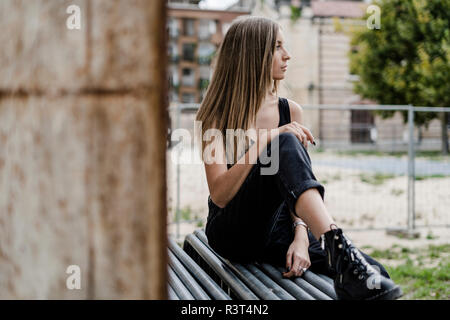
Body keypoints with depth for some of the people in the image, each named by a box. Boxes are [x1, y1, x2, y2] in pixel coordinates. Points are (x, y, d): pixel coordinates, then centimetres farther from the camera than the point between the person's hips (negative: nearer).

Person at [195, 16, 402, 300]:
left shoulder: (291, 111, 7)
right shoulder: (217, 116, -5)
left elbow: (299, 185, 4)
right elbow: (219, 195, -19)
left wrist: (300, 236, -16)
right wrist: (265, 141, -30)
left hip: (276, 228, 3)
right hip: (233, 231, -3)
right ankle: (338, 245, -46)